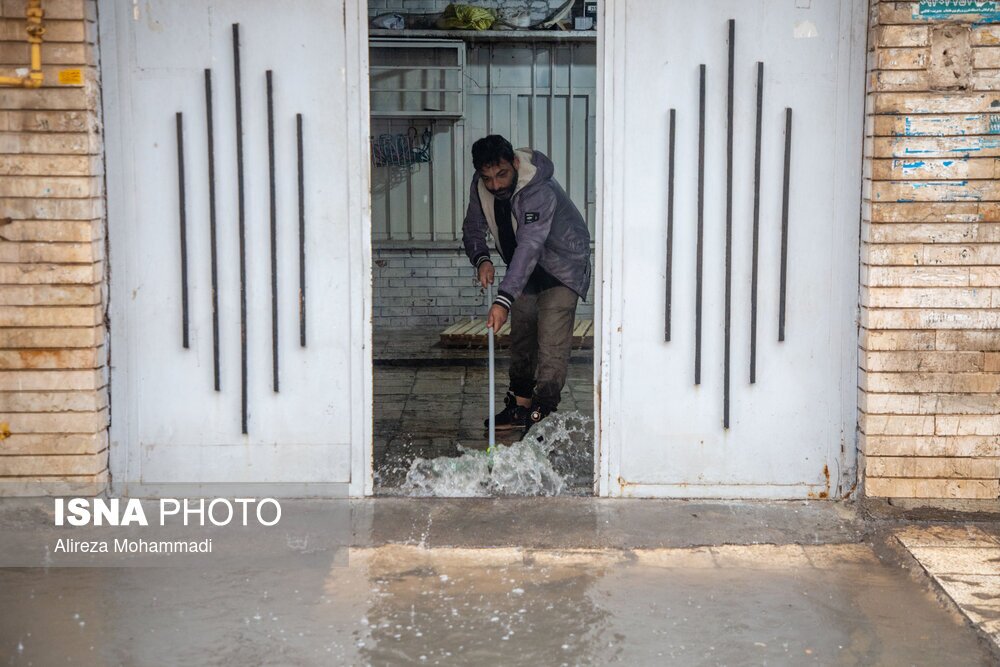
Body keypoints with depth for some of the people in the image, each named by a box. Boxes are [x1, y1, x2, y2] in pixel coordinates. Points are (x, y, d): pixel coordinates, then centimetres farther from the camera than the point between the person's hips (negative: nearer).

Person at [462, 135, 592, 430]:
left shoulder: (539, 192, -37)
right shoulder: (480, 187, -13)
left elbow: (530, 246, -46)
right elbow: (472, 229, 2)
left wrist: (504, 300, -53)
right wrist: (482, 259, -21)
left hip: (563, 265, -7)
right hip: (527, 271, 7)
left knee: (552, 342, -17)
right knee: (521, 336, 11)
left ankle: (542, 412, -18)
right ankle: (520, 405, 21)